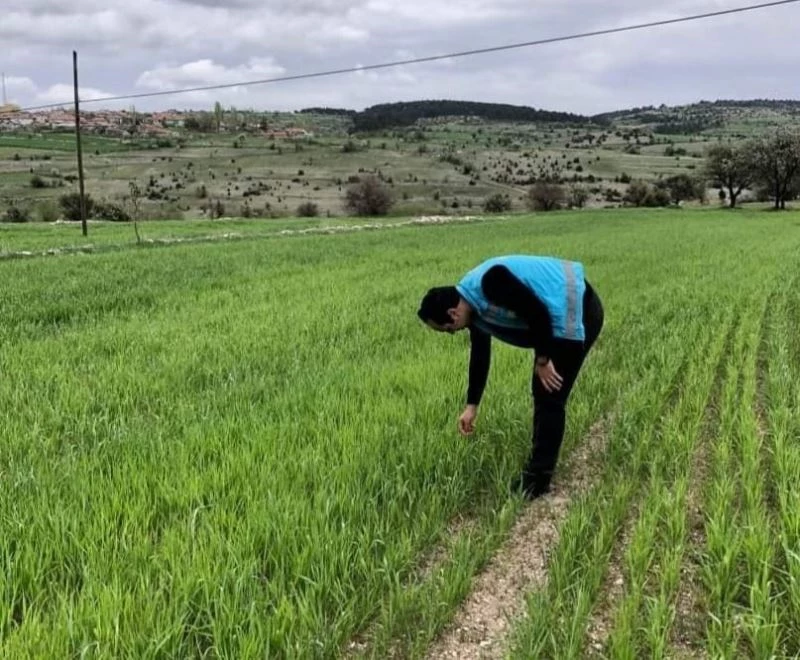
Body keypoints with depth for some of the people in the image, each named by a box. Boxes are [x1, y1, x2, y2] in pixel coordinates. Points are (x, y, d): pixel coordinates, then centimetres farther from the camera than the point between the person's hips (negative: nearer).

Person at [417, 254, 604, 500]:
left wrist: (542, 360, -15)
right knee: (541, 393, 15)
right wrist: (472, 405, 20)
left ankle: (537, 480, 3)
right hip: (561, 317, 10)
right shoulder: (475, 306, 5)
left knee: (549, 398, -6)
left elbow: (538, 313, -26)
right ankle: (537, 471, 25)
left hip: (578, 311, -10)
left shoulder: (490, 283, -27)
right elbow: (479, 355, 16)